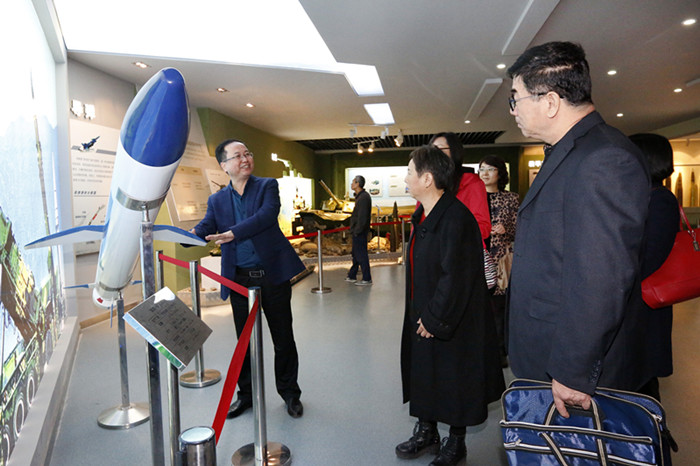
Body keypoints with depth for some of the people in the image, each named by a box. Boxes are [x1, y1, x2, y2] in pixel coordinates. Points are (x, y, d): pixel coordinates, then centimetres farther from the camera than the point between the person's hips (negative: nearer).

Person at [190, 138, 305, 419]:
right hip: (239, 279, 3)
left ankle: (290, 393, 28)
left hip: (273, 274, -2)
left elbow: (267, 215, -17)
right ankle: (246, 394, 32)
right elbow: (204, 229, -3)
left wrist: (233, 233, -30)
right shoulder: (217, 200, 10)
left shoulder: (267, 186, 2)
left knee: (283, 339, 8)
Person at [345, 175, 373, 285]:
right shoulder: (359, 196, 15)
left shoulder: (364, 197, -19)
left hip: (360, 232, -11)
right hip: (357, 231, 11)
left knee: (361, 255, -5)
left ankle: (367, 279, 3)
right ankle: (352, 276, 28)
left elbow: (362, 217, -24)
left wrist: (357, 231, -21)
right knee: (355, 253, 17)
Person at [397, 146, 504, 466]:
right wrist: (420, 315, 11)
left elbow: (455, 278, -24)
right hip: (425, 317, 9)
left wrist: (434, 319, -18)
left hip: (452, 324, -9)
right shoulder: (423, 215, 5)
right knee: (423, 374, 20)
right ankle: (426, 433, 41)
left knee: (453, 382, 10)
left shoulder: (455, 218, -23)